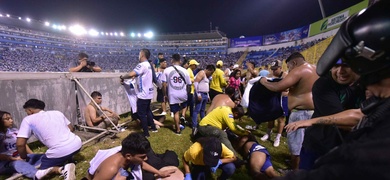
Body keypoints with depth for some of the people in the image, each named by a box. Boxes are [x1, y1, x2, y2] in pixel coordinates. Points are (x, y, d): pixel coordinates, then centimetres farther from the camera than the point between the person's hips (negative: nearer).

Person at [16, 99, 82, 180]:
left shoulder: (28, 119, 5)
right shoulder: (57, 112, 17)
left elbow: (20, 144, -2)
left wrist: (24, 157, 16)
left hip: (60, 151, -6)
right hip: (77, 144, 6)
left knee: (42, 172, 22)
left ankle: (62, 169, -9)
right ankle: (69, 159, 13)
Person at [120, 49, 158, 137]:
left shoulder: (142, 65, -18)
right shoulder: (149, 65, 12)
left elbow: (131, 74, -27)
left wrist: (122, 77, -11)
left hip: (143, 94, -9)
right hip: (149, 93, 9)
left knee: (141, 113, 2)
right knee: (147, 110, 23)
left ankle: (146, 133, 12)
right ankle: (153, 128, 34)